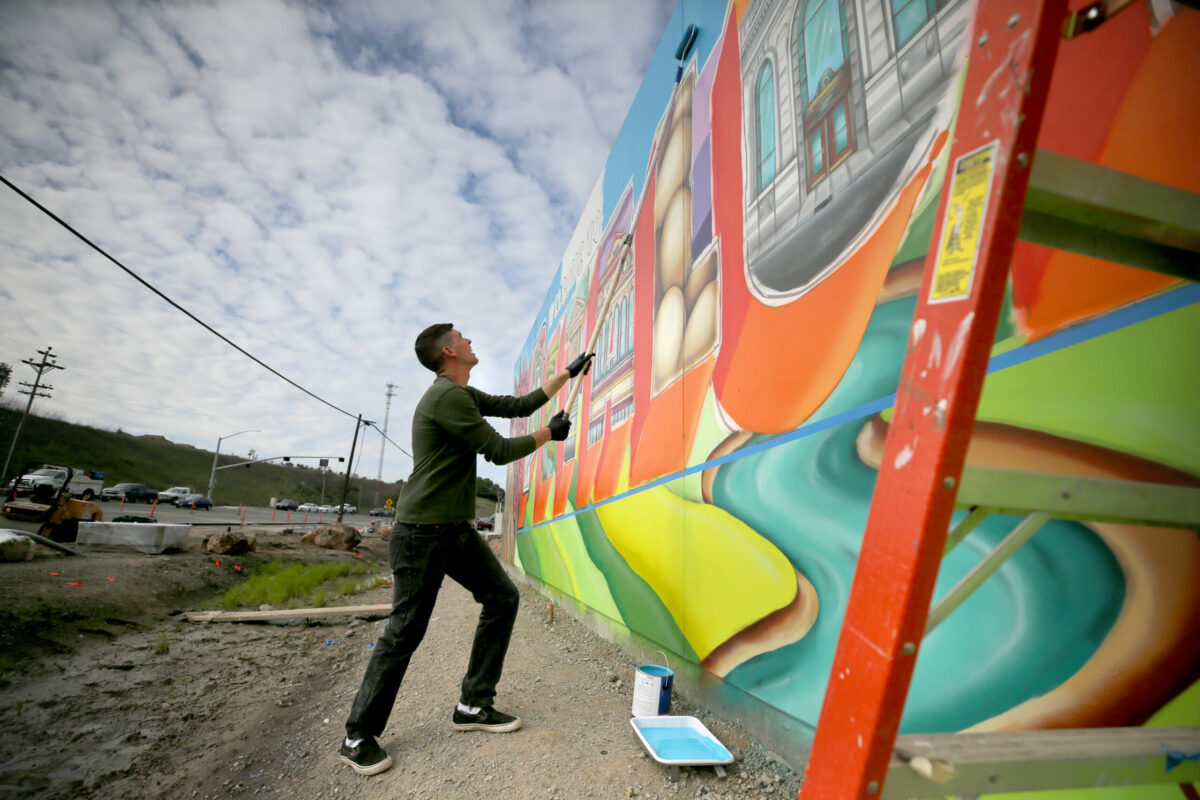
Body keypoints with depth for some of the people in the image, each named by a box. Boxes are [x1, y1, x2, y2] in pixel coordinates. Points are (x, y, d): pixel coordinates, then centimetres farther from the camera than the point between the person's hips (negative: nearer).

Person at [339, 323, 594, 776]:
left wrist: (568, 374, 22)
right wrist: (551, 433, -2)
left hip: (456, 529, 10)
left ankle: (474, 706, 15)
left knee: (502, 597, 4)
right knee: (405, 632, -2)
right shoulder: (447, 397, -19)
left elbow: (520, 406, 19)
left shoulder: (464, 395, 12)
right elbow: (499, 451, -17)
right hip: (422, 532, -9)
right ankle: (358, 736, 17)